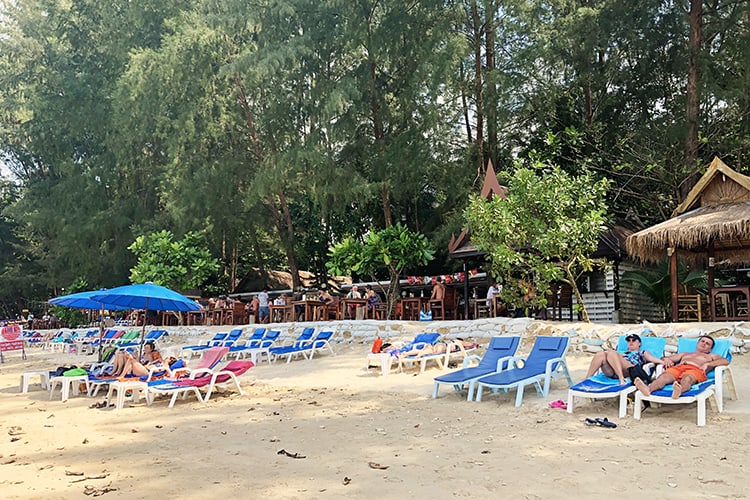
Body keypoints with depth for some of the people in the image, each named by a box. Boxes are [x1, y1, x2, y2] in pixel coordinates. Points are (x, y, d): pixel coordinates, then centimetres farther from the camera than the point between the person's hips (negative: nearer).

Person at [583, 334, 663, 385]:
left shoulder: (643, 353, 31)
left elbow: (653, 359, 12)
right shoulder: (624, 353, 43)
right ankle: (586, 380, -34)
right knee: (601, 354, -25)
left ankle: (622, 379, -45)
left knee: (612, 353, -29)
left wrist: (664, 362, -6)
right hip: (613, 372, 4)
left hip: (631, 371, -4)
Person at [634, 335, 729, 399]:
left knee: (687, 379, -41)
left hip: (695, 369, -2)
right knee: (664, 376, -35)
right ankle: (648, 389, -66)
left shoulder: (711, 356, 35)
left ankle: (679, 390, -76)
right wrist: (666, 359, 11)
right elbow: (665, 358, 37)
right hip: (677, 367, 2)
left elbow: (725, 361, 13)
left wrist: (707, 364, -3)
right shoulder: (684, 354, 44)